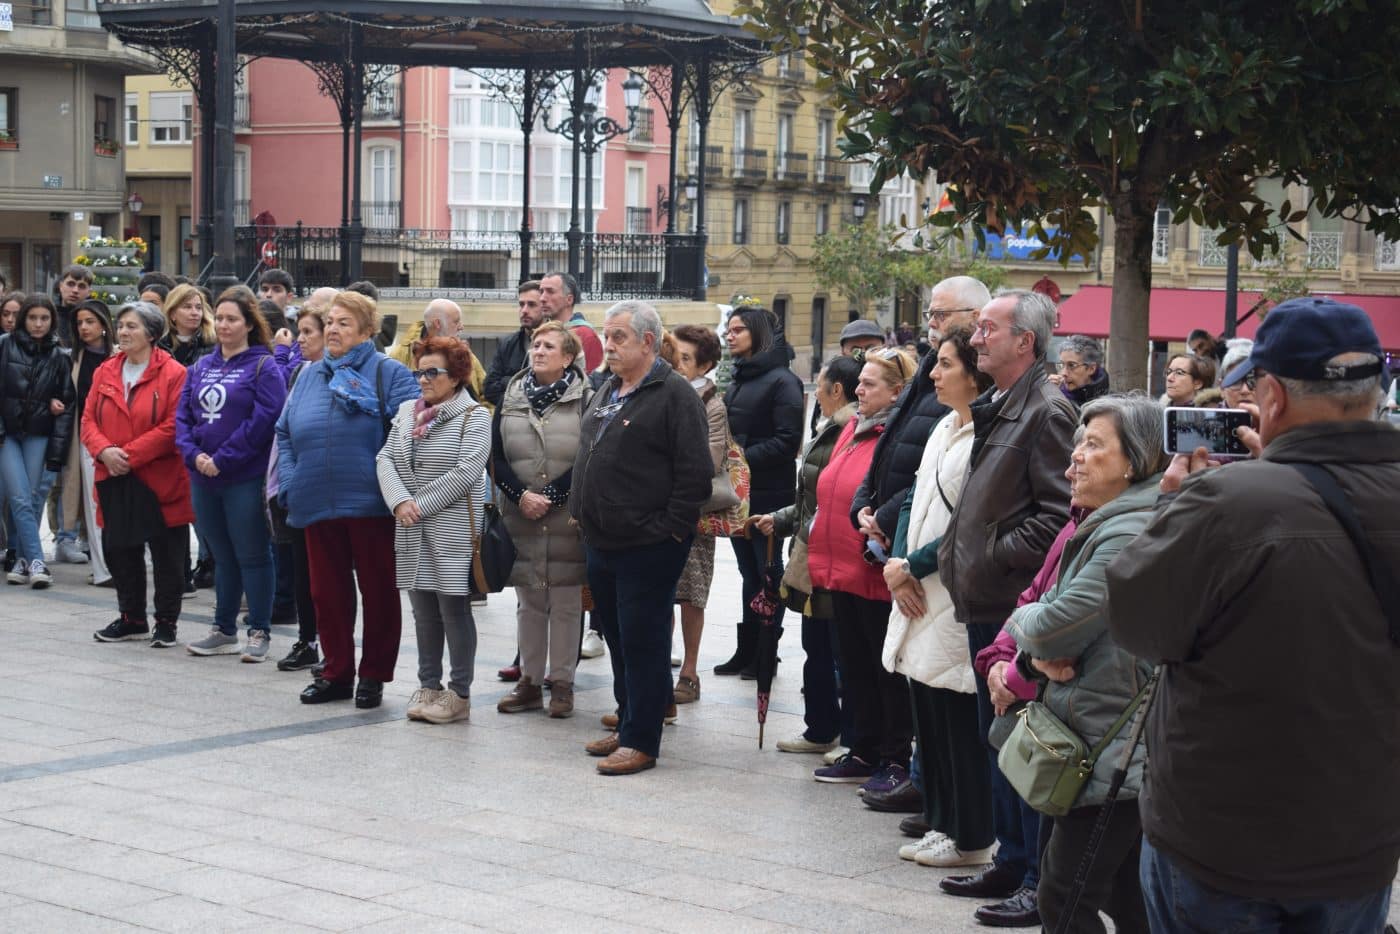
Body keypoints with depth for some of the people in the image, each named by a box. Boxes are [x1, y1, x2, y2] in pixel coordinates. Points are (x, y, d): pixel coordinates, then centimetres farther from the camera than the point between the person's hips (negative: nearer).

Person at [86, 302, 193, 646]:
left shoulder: (173, 374, -9)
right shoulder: (105, 372, 10)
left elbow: (172, 428, -15)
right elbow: (89, 418, 7)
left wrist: (129, 454, -18)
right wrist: (104, 450, -12)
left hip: (159, 481, -5)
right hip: (114, 480, 6)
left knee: (166, 554, 3)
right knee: (120, 551, 13)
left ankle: (167, 622, 14)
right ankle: (132, 619, 26)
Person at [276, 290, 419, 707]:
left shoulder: (389, 374, -2)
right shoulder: (310, 375, 15)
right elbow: (285, 433, 16)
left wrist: (388, 480, -19)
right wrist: (290, 484, 4)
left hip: (370, 504, -5)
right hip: (318, 504, 5)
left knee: (378, 591, 4)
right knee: (328, 591, 10)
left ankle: (374, 676, 15)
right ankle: (337, 673, 21)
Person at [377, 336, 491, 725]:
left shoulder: (474, 416, -5)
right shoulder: (407, 412, 13)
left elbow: (466, 472, -15)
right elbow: (385, 459, 7)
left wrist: (421, 504, -14)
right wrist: (400, 501, -10)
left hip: (452, 531, -6)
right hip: (412, 532, 6)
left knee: (454, 609, -2)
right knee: (423, 610, 11)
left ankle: (459, 694, 5)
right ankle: (428, 686, 20)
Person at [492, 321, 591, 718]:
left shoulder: (584, 399, -2)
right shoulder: (511, 396, 9)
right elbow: (497, 455, 5)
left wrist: (551, 498, -13)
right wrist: (521, 496, -9)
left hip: (567, 518, -3)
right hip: (520, 517, 3)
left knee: (566, 602, 2)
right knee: (528, 602, 9)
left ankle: (561, 682, 9)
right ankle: (529, 681, 16)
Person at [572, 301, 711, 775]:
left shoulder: (675, 394, -11)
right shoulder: (607, 392, 16)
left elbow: (695, 470, -16)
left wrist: (671, 529, -17)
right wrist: (580, 509, 19)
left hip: (648, 546, -9)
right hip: (600, 542, 9)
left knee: (643, 642, -4)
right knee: (616, 637, 16)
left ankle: (641, 740, 2)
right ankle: (628, 724, 28)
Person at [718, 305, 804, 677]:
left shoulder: (781, 381, -11)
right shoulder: (738, 379, 14)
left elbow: (787, 441, -17)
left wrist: (744, 458, -21)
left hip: (768, 494, -8)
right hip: (738, 492, 8)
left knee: (767, 572, 1)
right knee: (749, 571, 12)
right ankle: (747, 650, 18)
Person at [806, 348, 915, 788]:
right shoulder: (854, 430, 13)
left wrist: (880, 549, -21)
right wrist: (821, 550, 18)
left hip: (878, 576, -9)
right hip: (843, 571, 9)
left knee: (887, 669, 2)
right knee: (855, 666, 15)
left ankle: (895, 760, 12)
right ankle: (863, 752, 25)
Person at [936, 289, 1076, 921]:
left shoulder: (1046, 412, -13)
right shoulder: (994, 409, 17)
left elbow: (1059, 511, -21)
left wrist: (998, 554, -16)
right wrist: (959, 555, 14)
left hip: (1018, 605, -10)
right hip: (985, 605, 10)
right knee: (995, 738, 16)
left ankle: (1043, 880, 3)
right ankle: (1012, 862, 26)